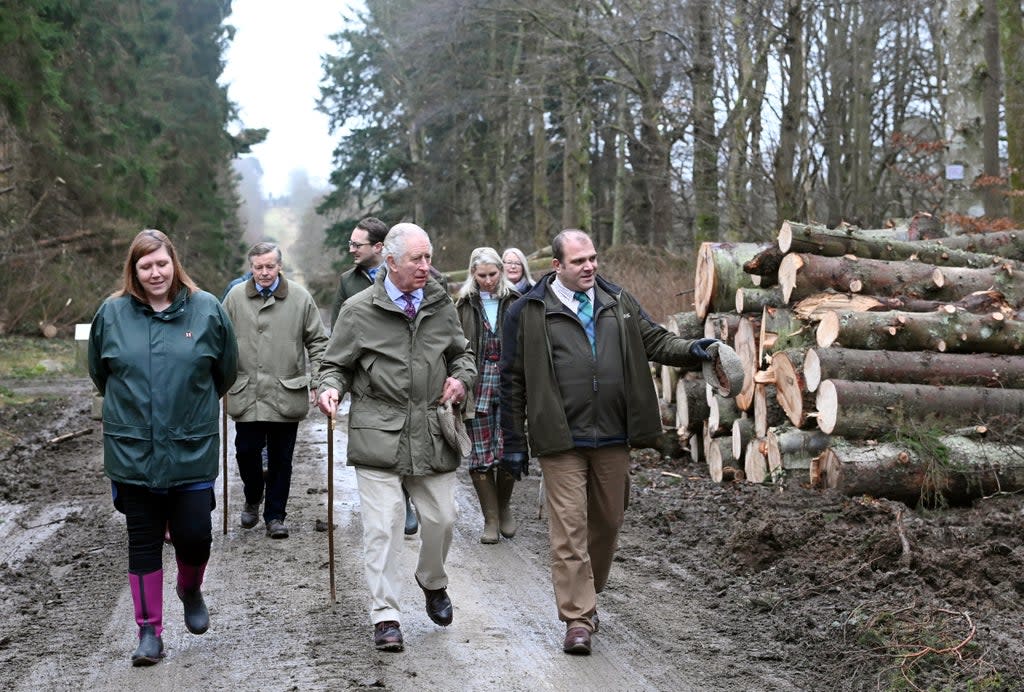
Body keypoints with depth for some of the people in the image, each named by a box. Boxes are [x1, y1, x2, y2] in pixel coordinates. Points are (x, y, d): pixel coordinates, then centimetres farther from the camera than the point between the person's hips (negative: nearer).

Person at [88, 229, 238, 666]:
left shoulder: (206, 309, -3)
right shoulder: (112, 313, -1)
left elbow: (226, 370, 10)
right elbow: (100, 372, 15)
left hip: (192, 449, 0)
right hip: (132, 451, 1)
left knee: (194, 535, 0)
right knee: (144, 541, 7)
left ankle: (190, 591, 33)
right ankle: (149, 631, 18)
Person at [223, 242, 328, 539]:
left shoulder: (300, 298, 1)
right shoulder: (235, 297, 4)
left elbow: (317, 341, 7)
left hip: (286, 396, -1)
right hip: (245, 395, 1)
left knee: (281, 458, 6)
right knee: (246, 451, 4)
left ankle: (275, 515, 19)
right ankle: (252, 499, 32)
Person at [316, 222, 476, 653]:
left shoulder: (441, 305, 9)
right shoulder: (359, 311, -1)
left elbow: (461, 353, 24)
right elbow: (336, 365, 8)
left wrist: (462, 376, 3)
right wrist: (330, 388, -14)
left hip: (432, 435, 4)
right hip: (379, 435, -3)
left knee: (441, 518, 10)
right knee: (382, 526, -6)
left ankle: (433, 582, 39)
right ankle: (385, 617, 0)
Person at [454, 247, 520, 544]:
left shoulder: (515, 302, 5)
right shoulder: (464, 304, 4)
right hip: (477, 388, 0)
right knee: (480, 456, 1)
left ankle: (503, 507, 23)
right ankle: (491, 519, 14)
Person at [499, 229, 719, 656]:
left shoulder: (618, 303, 10)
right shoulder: (528, 313, -1)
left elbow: (654, 341, 12)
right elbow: (512, 382, 1)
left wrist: (691, 350, -11)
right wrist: (514, 443, 0)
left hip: (613, 438, 4)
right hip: (561, 443, -4)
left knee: (607, 522, 14)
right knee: (570, 528, -6)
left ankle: (586, 597, 33)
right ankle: (578, 618, 0)